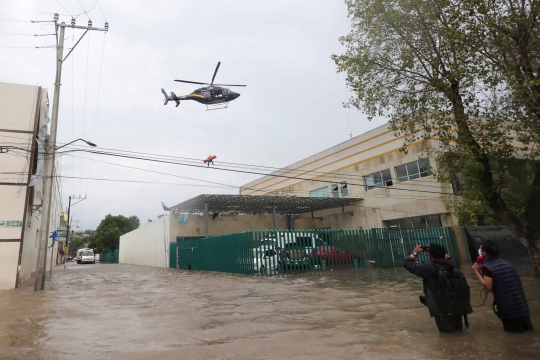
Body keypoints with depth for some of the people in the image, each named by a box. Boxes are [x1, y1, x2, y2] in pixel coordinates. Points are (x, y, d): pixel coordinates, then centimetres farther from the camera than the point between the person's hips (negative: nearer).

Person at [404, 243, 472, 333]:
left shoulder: (430, 267, -24)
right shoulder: (452, 264, -8)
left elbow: (407, 264, -18)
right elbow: (450, 258, 20)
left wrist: (415, 253, -5)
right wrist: (440, 252, 13)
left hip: (443, 309, -6)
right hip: (458, 305, 6)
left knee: (446, 328, 21)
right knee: (457, 326, 34)